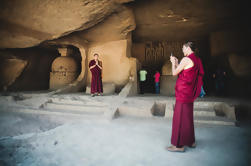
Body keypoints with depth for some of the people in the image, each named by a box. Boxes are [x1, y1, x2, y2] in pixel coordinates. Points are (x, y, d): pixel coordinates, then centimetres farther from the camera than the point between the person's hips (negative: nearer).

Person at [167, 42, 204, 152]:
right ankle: (190, 141, 29)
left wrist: (173, 63, 8)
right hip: (190, 93, 9)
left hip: (183, 92, -9)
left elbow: (174, 73, -8)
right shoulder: (197, 60, 13)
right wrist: (177, 63, 19)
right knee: (188, 116, 17)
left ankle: (179, 145, 5)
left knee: (180, 117, -3)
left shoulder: (186, 59, -15)